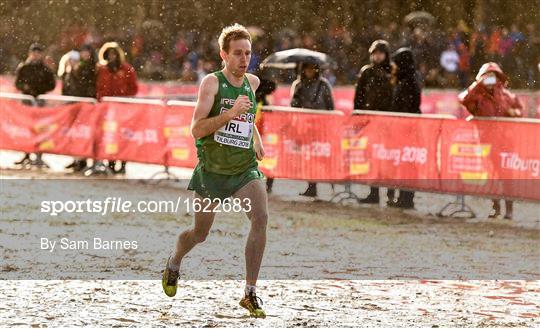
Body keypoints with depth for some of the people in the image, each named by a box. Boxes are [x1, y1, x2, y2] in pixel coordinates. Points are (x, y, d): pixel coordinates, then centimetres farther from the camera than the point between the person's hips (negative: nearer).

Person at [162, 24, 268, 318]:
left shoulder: (252, 82, 4)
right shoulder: (212, 82, -12)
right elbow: (196, 129, -22)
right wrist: (231, 113, -31)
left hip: (245, 169, 3)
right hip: (212, 171, -3)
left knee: (261, 218, -23)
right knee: (199, 233, 12)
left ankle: (250, 294, -18)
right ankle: (174, 263, 48)